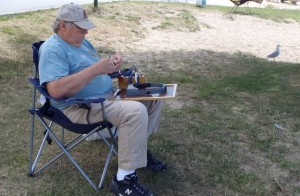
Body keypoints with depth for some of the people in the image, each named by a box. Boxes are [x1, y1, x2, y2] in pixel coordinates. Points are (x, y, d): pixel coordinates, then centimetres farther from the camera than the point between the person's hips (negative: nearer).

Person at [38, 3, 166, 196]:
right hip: (81, 107, -10)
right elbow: (56, 90, -28)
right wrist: (95, 69, -29)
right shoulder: (52, 50, -14)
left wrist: (112, 63, -3)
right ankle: (124, 179, -22)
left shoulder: (82, 41, 16)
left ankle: (137, 148, 17)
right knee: (136, 112, -32)